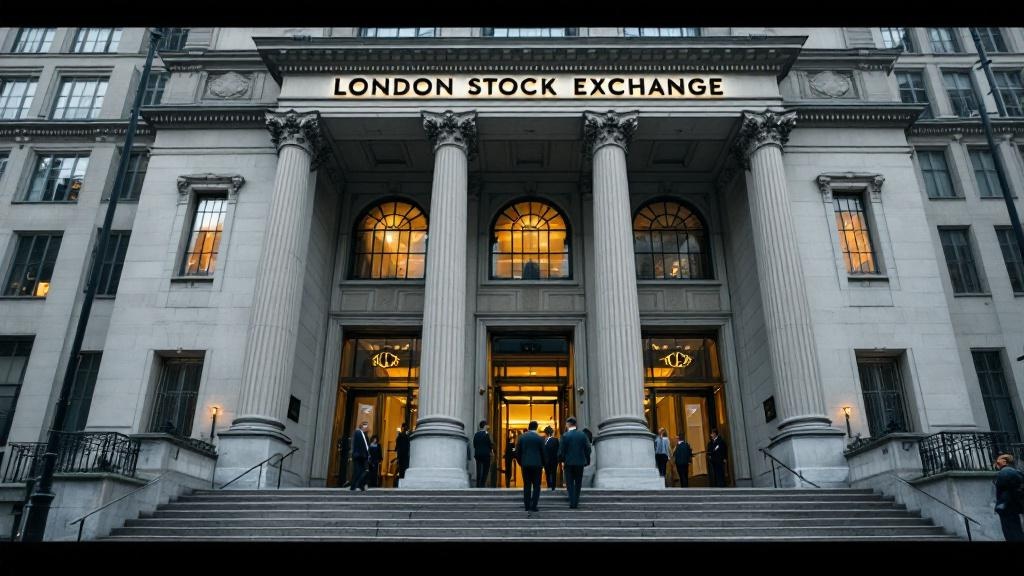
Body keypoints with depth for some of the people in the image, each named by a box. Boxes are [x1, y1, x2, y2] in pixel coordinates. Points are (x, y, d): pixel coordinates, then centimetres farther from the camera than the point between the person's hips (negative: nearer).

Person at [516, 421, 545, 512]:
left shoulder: (522, 437, 2)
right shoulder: (539, 438, -5)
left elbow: (518, 451, 4)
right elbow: (543, 452, -1)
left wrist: (521, 463, 15)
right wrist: (543, 464, 12)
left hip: (525, 464, 2)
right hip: (537, 464, -2)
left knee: (527, 485, 9)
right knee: (536, 485, 3)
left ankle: (527, 506, 8)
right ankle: (533, 506, -3)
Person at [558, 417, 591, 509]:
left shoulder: (565, 436, -9)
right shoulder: (583, 435, 0)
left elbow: (561, 450, -9)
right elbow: (588, 449, 0)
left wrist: (562, 461, 5)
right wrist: (586, 461, 10)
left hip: (569, 463, -3)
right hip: (580, 462, 3)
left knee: (570, 483, 5)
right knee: (578, 483, 13)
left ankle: (572, 502, -1)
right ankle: (576, 502, 13)